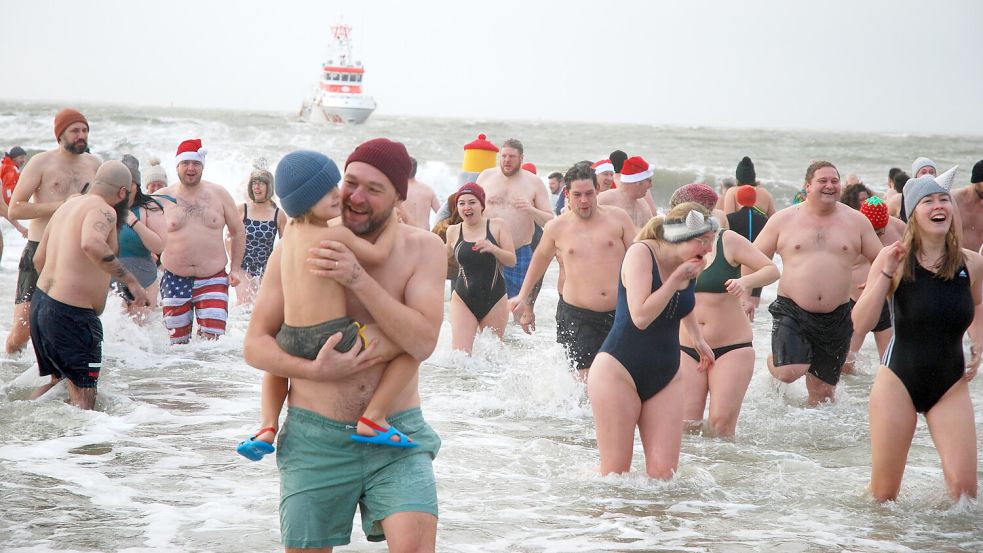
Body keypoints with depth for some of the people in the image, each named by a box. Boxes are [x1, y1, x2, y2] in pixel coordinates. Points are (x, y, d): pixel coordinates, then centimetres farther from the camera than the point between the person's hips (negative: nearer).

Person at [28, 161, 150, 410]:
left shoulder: (69, 204, 15)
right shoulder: (102, 210, -13)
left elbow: (39, 259, 22)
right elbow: (91, 244, -35)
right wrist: (130, 280, -31)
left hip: (41, 302, 9)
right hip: (72, 314, -9)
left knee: (59, 378, 24)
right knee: (83, 396, -1)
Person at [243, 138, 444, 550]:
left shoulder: (422, 249, -2)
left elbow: (423, 342, -15)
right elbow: (255, 345, -1)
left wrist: (359, 279, -23)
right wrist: (314, 371, -19)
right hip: (314, 438, 1)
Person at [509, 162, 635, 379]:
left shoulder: (617, 218, 3)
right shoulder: (556, 228, 4)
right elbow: (541, 258, 22)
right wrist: (523, 296, 29)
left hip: (619, 312, 1)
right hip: (577, 316, -1)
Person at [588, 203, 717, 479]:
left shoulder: (690, 266, 6)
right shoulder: (641, 253, -14)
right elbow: (641, 316, -26)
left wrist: (698, 339, 33)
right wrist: (677, 278, -20)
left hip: (665, 378, 6)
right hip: (619, 372, -6)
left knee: (664, 473, -7)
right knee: (616, 473, -6)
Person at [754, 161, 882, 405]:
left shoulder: (856, 221, 5)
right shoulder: (783, 220, 2)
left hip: (837, 318, 2)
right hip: (792, 311, -2)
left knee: (822, 389, 8)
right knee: (790, 372, -21)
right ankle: (773, 362, 14)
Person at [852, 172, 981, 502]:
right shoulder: (895, 258, -9)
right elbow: (861, 323, -16)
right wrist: (886, 274, -24)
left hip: (951, 385, 2)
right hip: (899, 381, -2)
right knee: (883, 494, 4)